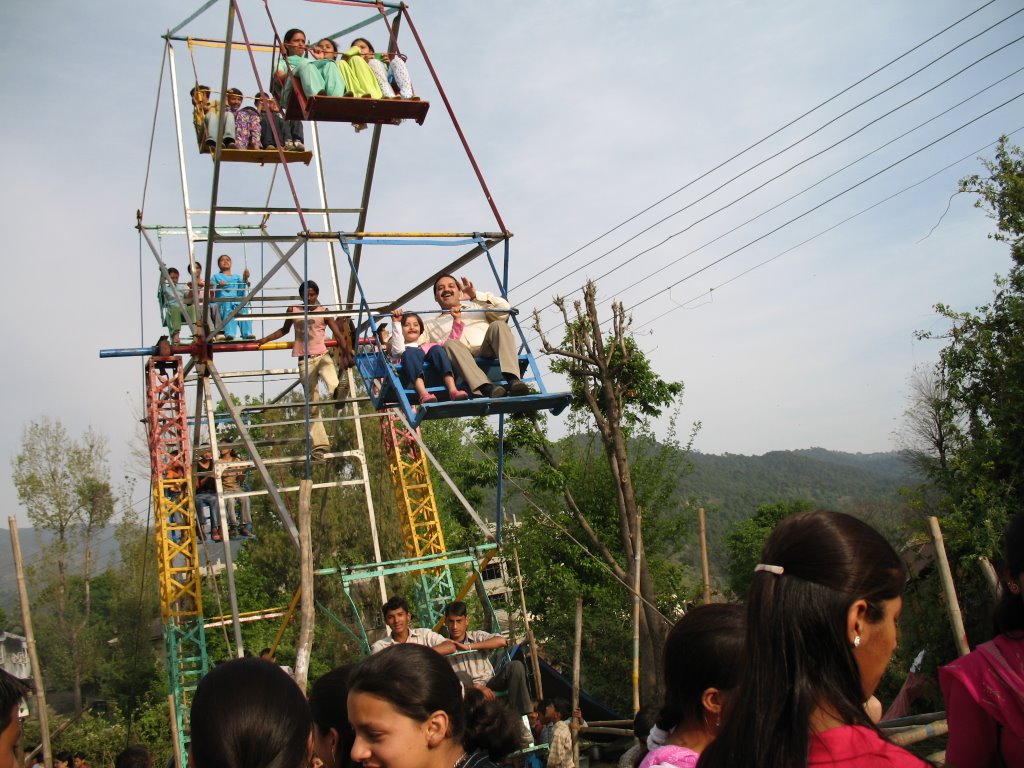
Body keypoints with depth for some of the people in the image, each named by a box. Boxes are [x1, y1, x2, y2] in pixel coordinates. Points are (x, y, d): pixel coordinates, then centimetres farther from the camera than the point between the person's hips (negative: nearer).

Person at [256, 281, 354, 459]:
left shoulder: (324, 312, 1)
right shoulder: (293, 311, 9)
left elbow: (338, 334, -7)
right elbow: (284, 330, 27)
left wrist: (346, 353, -19)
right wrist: (265, 339, 24)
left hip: (322, 356, 0)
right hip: (305, 361, 0)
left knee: (333, 383, -35)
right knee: (312, 405, -4)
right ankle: (319, 445, -5)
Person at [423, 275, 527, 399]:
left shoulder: (477, 308, 37)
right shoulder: (431, 325, 34)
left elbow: (505, 308, 17)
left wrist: (476, 295, 13)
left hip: (488, 352, 1)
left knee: (498, 325, -26)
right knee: (450, 344, -33)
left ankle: (513, 380, -47)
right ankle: (486, 388, -54)